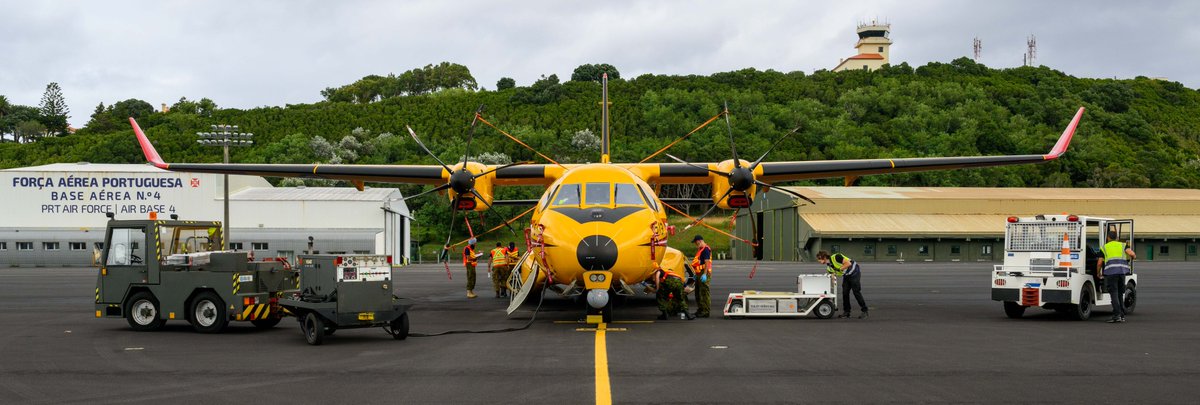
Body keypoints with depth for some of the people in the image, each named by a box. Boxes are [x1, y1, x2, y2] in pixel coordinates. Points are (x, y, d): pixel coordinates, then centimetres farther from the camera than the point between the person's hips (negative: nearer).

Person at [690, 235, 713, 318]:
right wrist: (695, 273, 27)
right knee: (698, 292, 17)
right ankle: (700, 310, 26)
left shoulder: (706, 249, -13)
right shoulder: (700, 249, 20)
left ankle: (705, 312, -10)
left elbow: (707, 262, -21)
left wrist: (704, 274, -26)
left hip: (704, 274, -11)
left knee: (704, 293, -10)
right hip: (699, 274, 11)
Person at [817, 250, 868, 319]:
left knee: (856, 292, -9)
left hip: (854, 272, -8)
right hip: (846, 275, 8)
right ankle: (846, 312, 8)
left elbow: (848, 263, -27)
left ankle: (865, 311, -2)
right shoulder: (828, 267, 1)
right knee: (845, 292, 0)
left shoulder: (836, 257, -23)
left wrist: (839, 269, -24)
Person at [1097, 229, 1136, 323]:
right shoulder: (1123, 245, 19)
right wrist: (1134, 256, 24)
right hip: (1122, 270, 3)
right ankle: (1122, 315, 14)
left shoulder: (1105, 247, 15)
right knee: (1120, 294, 14)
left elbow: (1099, 263, 12)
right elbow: (1131, 253, 0)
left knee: (1114, 294, -5)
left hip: (1111, 272, -3)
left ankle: (1117, 315, -15)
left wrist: (1098, 273, 30)